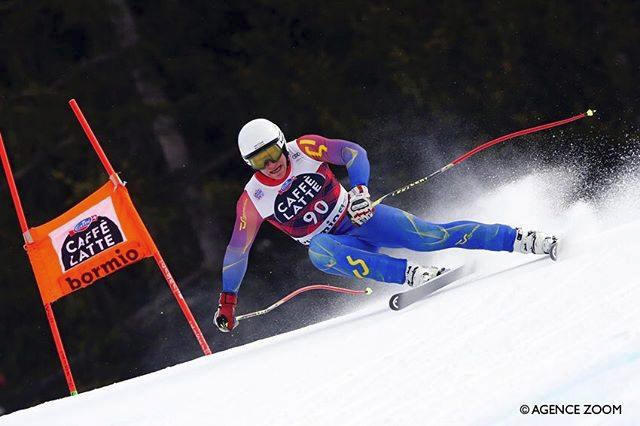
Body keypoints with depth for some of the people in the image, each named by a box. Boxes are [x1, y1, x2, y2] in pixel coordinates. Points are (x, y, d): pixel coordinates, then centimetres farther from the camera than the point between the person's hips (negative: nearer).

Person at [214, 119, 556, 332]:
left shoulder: (304, 149, -13)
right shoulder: (252, 201, -10)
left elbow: (354, 153, -14)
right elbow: (237, 251, -1)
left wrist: (359, 189, -33)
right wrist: (227, 301, -1)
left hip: (357, 215, 0)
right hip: (330, 242, 0)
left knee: (430, 236, -19)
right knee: (319, 252, -37)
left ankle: (521, 240, -16)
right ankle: (411, 275, -44)